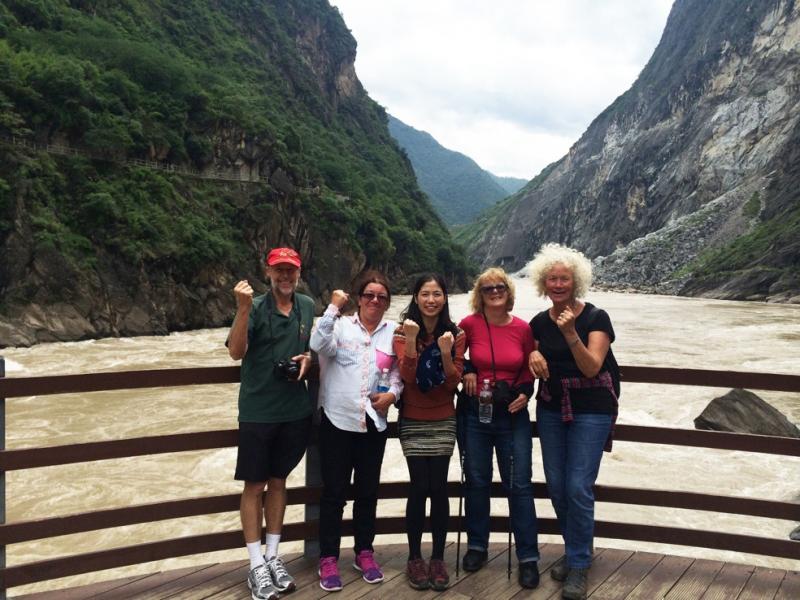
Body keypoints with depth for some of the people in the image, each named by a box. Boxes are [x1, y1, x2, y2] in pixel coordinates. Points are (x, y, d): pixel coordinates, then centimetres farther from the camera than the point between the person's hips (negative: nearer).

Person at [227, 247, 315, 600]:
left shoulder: (307, 306, 5)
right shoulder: (255, 308, -11)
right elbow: (236, 352, -22)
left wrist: (307, 358, -3)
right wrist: (243, 309, -34)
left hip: (295, 410, 4)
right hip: (258, 411, -4)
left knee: (278, 482, 15)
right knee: (255, 486, 4)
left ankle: (272, 557, 27)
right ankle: (257, 567, 15)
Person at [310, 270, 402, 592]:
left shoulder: (394, 332, 7)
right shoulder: (341, 325, -2)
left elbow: (399, 371, 9)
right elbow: (319, 345, -20)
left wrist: (392, 394, -8)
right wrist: (333, 307, -19)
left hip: (373, 422, 3)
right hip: (337, 420, -3)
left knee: (367, 490, 14)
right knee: (334, 490, 4)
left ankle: (364, 552, 30)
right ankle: (328, 557, 17)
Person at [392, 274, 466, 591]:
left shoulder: (455, 334, -1)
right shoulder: (403, 331, -4)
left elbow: (454, 383, -6)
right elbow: (406, 377, -16)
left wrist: (446, 353, -22)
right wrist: (411, 340, -28)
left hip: (443, 421, 1)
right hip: (413, 421, -1)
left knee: (438, 488, -2)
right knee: (419, 488, -5)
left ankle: (438, 558, 13)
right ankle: (415, 558, 11)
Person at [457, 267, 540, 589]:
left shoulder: (523, 328, -3)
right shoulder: (469, 324, -6)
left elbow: (529, 372, 8)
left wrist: (525, 394, -9)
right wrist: (466, 371, -8)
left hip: (513, 415, 0)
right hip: (474, 412, 0)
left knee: (519, 484, 0)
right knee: (477, 481, 12)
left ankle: (528, 557, 12)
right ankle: (477, 546, 29)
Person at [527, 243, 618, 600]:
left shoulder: (596, 318, -10)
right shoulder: (539, 322, 3)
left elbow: (591, 367, -18)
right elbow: (530, 352, 16)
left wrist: (570, 333, -31)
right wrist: (533, 355, -7)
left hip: (590, 412, -5)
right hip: (550, 410, 5)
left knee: (578, 488, -8)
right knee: (556, 486, 8)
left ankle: (579, 566, 8)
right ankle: (576, 549, 30)